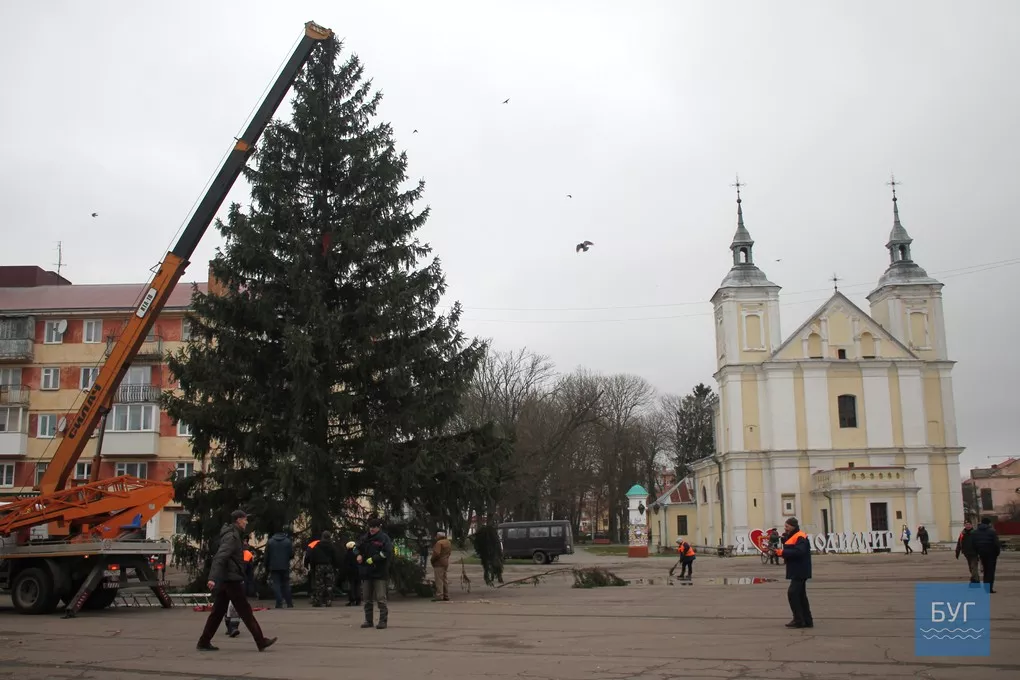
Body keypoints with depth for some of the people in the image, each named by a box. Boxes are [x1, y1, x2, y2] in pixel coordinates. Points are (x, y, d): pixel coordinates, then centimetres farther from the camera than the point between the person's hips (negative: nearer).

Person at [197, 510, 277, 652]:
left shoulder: (233, 535, 15)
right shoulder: (232, 536, -15)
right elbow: (220, 557, -27)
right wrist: (213, 578, -36)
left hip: (224, 580, 10)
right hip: (232, 580, -10)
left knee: (218, 611, 10)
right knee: (245, 611, -4)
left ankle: (204, 642, 11)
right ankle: (261, 642, 0)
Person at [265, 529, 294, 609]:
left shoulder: (270, 542, 0)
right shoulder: (288, 541, -1)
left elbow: (267, 556, 0)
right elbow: (292, 554, -3)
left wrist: (267, 566, 6)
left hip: (274, 567, -1)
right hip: (285, 567, 1)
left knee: (276, 585, 0)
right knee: (286, 585, 10)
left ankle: (279, 604, -9)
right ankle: (289, 603, 10)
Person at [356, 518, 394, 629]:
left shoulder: (384, 538, -6)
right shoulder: (365, 538, 13)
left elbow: (387, 553, -16)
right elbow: (357, 547, 22)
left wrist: (373, 559, -18)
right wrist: (358, 555, 0)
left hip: (380, 573, -6)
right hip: (366, 573, 6)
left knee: (381, 598, -7)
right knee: (367, 598, 11)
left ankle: (383, 620, -1)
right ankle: (368, 620, 20)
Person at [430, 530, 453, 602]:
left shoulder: (439, 543, -17)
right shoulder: (448, 542, 13)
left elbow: (436, 553, -23)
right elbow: (450, 552, 18)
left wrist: (432, 560, -10)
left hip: (439, 563, -10)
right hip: (446, 563, 10)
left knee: (439, 580, -9)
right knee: (444, 580, 14)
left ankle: (439, 595, -13)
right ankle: (446, 596, 15)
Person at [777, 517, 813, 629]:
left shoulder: (800, 537, -15)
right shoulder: (792, 537, 18)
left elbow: (799, 551, -29)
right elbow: (790, 551, 17)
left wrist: (783, 552, -26)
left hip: (800, 572, -11)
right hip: (797, 572, 11)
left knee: (792, 593, -13)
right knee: (800, 595, 13)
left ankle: (798, 620, -10)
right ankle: (807, 621, 18)